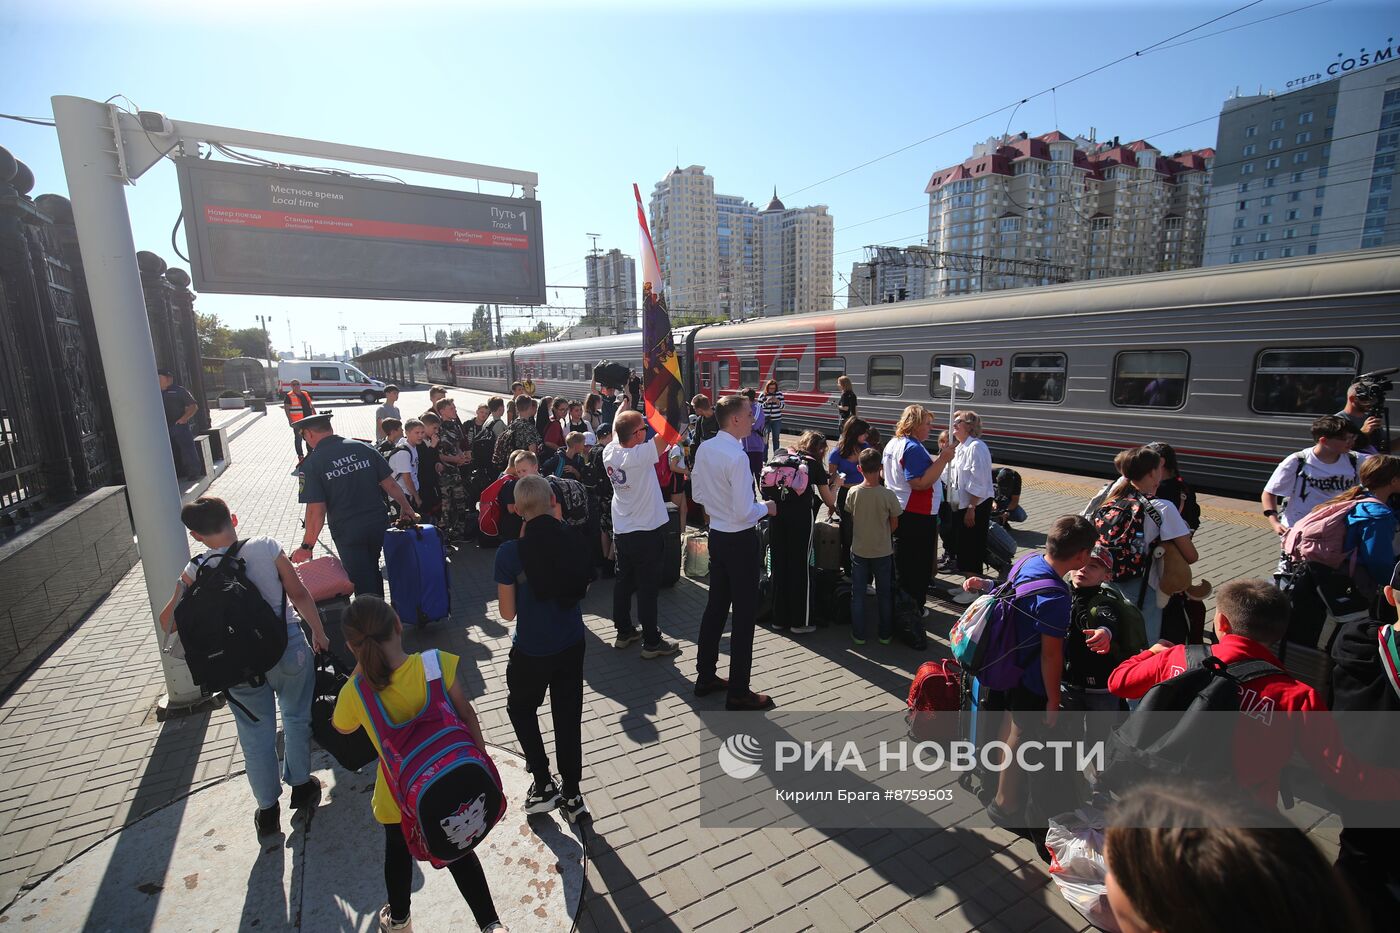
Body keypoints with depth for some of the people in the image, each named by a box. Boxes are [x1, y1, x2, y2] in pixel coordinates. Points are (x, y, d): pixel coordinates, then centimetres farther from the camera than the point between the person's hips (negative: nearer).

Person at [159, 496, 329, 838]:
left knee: (256, 734, 18)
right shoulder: (266, 547, -10)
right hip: (287, 648, -1)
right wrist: (318, 632, 5)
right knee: (296, 717, 21)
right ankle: (300, 786, 37)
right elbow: (299, 595, -8)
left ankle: (268, 809, 32)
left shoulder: (196, 571, -6)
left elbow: (168, 623, 0)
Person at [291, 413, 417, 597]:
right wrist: (407, 508, 14)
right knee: (372, 570, 26)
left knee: (363, 582, 11)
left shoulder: (311, 464, -11)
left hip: (347, 532, -4)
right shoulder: (365, 448, -2)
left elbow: (316, 510, -15)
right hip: (378, 525, 5)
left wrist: (307, 546, -5)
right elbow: (390, 484, 0)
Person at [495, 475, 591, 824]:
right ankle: (572, 795, 30)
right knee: (568, 716, 18)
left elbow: (507, 613, -12)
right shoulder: (574, 539, -11)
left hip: (531, 650, -2)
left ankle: (543, 785, 28)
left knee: (521, 709, 25)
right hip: (571, 645, 3)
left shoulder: (510, 552, -19)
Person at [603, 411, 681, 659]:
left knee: (623, 582, 17)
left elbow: (616, 429, 15)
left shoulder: (609, 452, -5)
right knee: (647, 587, 2)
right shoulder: (640, 455, -25)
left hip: (621, 532, 7)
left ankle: (624, 632, 31)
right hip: (647, 533, -7)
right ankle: (651, 642, 13)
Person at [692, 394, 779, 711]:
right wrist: (766, 507, -6)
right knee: (744, 614, 5)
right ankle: (738, 693, 17)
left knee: (716, 606, 20)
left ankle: (705, 676, 33)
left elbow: (697, 494, 11)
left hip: (716, 536, 8)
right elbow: (744, 512, -24)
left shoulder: (704, 449, 1)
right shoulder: (737, 457, -24)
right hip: (740, 541, -8)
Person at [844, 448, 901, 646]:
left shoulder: (852, 493, -12)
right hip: (883, 551, -1)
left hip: (859, 550, 1)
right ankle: (885, 633, 26)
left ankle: (858, 634, 20)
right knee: (884, 593, 15)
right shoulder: (888, 495, -17)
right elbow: (894, 525, -6)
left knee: (858, 593, 13)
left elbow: (850, 519, 1)